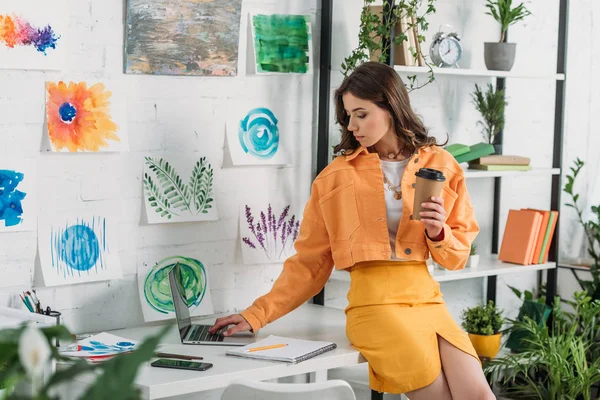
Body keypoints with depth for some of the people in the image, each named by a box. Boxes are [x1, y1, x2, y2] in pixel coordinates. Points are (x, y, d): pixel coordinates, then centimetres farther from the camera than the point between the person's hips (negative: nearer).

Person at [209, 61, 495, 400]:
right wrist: (256, 316, 2)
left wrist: (439, 233, -9)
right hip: (375, 302, -2)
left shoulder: (441, 165, 8)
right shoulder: (335, 177, 4)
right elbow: (309, 262, 9)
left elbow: (458, 254, 13)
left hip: (428, 300, 3)